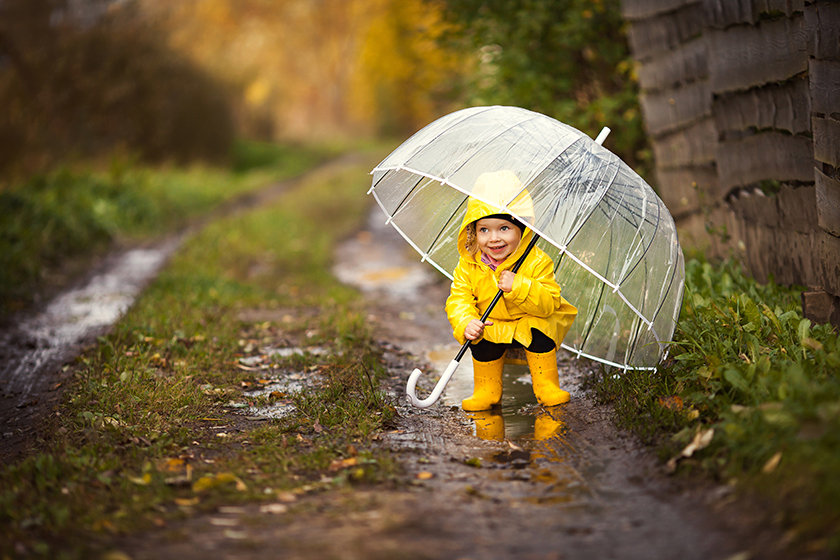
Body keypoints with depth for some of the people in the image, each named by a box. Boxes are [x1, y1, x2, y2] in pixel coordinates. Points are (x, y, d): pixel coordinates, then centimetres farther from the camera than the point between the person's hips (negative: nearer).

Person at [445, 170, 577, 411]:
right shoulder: (468, 265, -11)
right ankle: (487, 391, -6)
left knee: (541, 332, -29)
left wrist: (518, 286, -39)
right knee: (482, 340, -26)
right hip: (490, 326, 2)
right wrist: (466, 323, -32)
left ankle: (547, 386, -10)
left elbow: (549, 303, -25)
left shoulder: (536, 262, -19)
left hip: (529, 323, -2)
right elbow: (458, 298, -11)